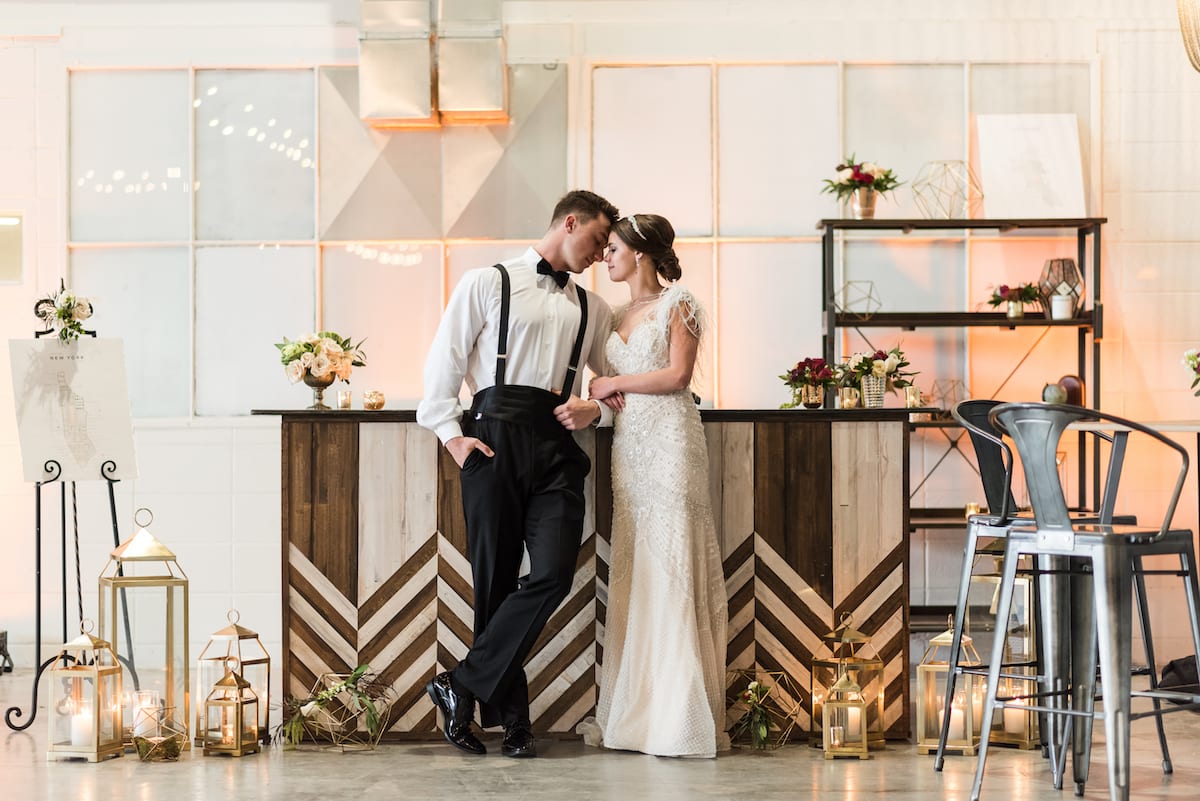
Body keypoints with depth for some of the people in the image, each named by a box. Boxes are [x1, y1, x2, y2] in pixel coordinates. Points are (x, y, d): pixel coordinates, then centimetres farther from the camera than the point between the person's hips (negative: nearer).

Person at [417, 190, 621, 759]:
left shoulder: (593, 310, 23)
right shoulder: (489, 283, 10)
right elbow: (444, 362, 4)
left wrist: (596, 409, 5)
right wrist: (451, 434, -6)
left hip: (558, 448, 4)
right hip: (495, 439, -3)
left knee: (553, 573, -16)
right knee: (495, 579, -2)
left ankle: (462, 687, -7)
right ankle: (510, 717, 8)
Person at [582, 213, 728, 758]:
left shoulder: (677, 304, -1)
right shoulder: (620, 315, 19)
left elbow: (678, 375, -10)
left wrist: (615, 383, -3)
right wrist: (607, 396, 0)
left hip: (669, 438, -7)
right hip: (629, 442, 7)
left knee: (669, 567, -10)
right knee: (632, 573, 3)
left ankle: (678, 715, -9)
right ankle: (633, 709, 5)